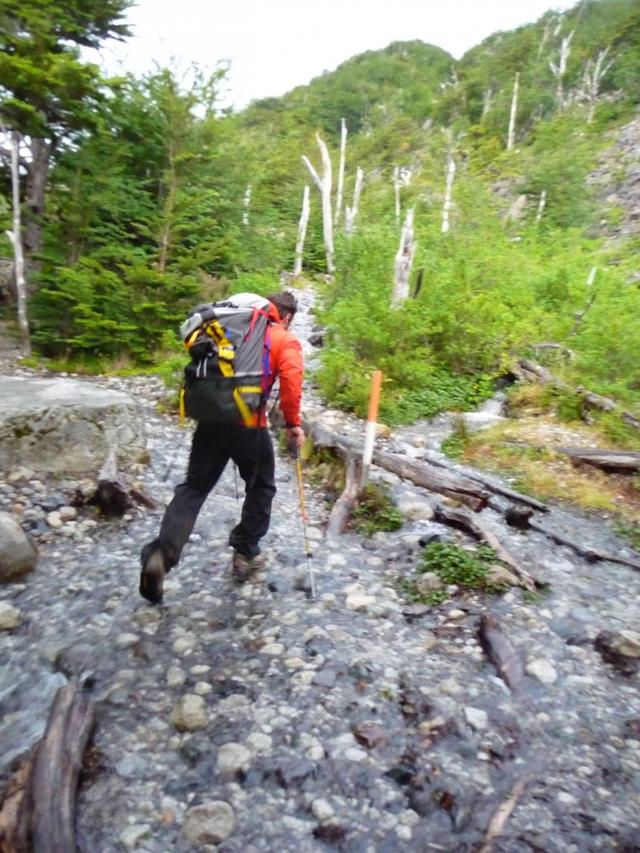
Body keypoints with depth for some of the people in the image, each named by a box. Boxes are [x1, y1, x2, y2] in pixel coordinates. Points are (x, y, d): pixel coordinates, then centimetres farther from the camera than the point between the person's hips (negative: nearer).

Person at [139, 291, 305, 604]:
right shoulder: (286, 341, 5)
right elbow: (291, 380, -12)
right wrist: (293, 423, -6)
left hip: (211, 418, 4)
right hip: (249, 425, -4)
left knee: (193, 487, 8)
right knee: (261, 488, 17)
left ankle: (161, 554, -7)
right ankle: (245, 554, 24)